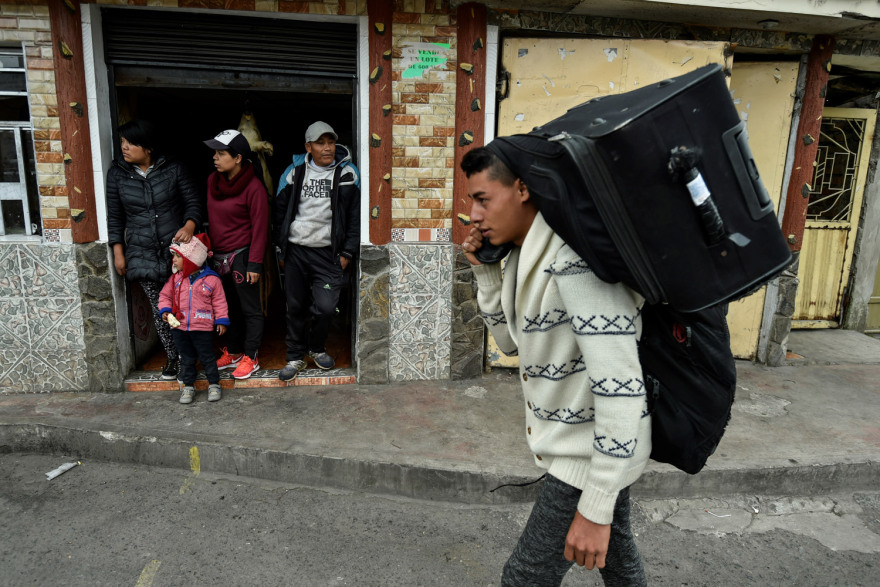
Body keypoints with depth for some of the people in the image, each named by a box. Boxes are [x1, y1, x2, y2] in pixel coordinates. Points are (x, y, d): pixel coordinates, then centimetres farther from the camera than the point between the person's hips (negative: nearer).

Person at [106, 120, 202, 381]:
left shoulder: (173, 169, -3)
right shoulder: (117, 174, 4)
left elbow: (193, 201, 2)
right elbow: (115, 215, 10)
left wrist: (189, 226, -17)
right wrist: (118, 251, 7)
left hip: (176, 247, -2)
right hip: (143, 252, 2)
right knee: (159, 308, 2)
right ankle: (173, 357, 18)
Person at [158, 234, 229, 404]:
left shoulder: (211, 279, -7)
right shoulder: (175, 278, 4)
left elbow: (219, 302, -2)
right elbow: (165, 295, 13)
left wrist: (222, 320, -5)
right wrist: (165, 310, -4)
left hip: (203, 327, -4)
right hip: (179, 327, 4)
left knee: (207, 357, 6)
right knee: (186, 358, 14)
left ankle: (214, 384, 20)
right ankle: (188, 386, 26)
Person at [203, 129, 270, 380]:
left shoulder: (253, 187, -15)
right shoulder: (213, 181, 6)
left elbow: (260, 228, -14)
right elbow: (210, 218, 15)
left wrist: (255, 264, -14)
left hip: (242, 255, -7)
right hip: (219, 256, 7)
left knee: (250, 309, 5)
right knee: (230, 307, 18)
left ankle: (250, 358, 16)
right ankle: (233, 353, 31)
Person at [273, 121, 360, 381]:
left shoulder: (347, 174, 0)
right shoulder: (294, 172, 3)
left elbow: (355, 216, 2)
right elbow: (280, 210, 10)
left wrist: (347, 253, -2)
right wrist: (281, 248, 7)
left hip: (328, 253, -1)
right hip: (296, 251, 2)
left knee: (325, 307, -8)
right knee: (295, 306, 8)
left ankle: (317, 347, 22)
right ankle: (296, 357, 25)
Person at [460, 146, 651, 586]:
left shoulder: (572, 258, -28)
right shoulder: (524, 256, 2)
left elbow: (621, 384, -30)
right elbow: (512, 341, 12)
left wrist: (596, 507, -27)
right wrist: (485, 273, -3)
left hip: (596, 451, -9)